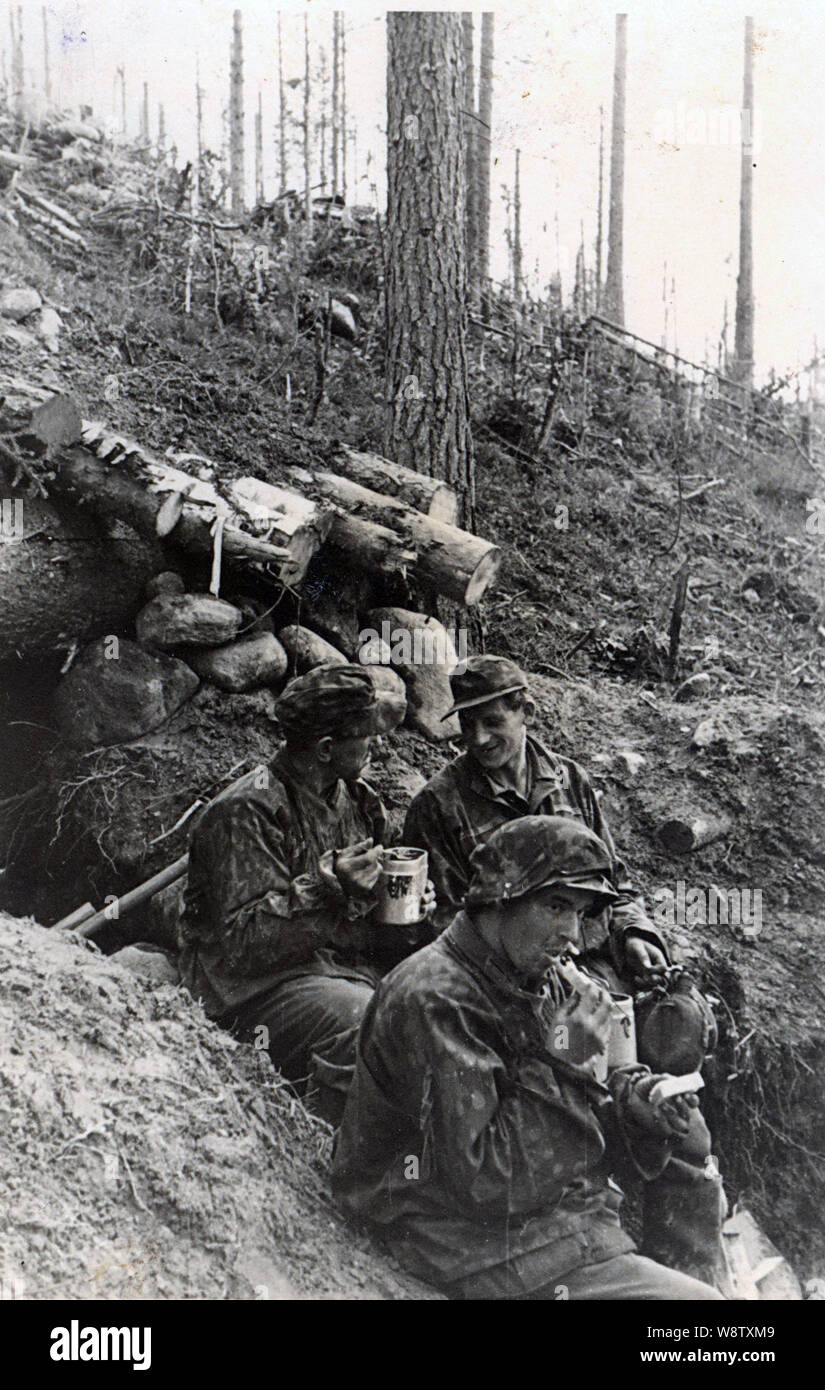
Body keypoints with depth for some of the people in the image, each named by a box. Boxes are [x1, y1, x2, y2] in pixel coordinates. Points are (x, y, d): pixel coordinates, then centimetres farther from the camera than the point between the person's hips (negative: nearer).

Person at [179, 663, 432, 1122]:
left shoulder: (357, 798, 11)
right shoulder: (247, 813, -15)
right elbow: (240, 938, -19)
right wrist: (328, 890, -27)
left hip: (351, 962, 8)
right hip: (260, 983, -8)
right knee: (364, 1021, -33)